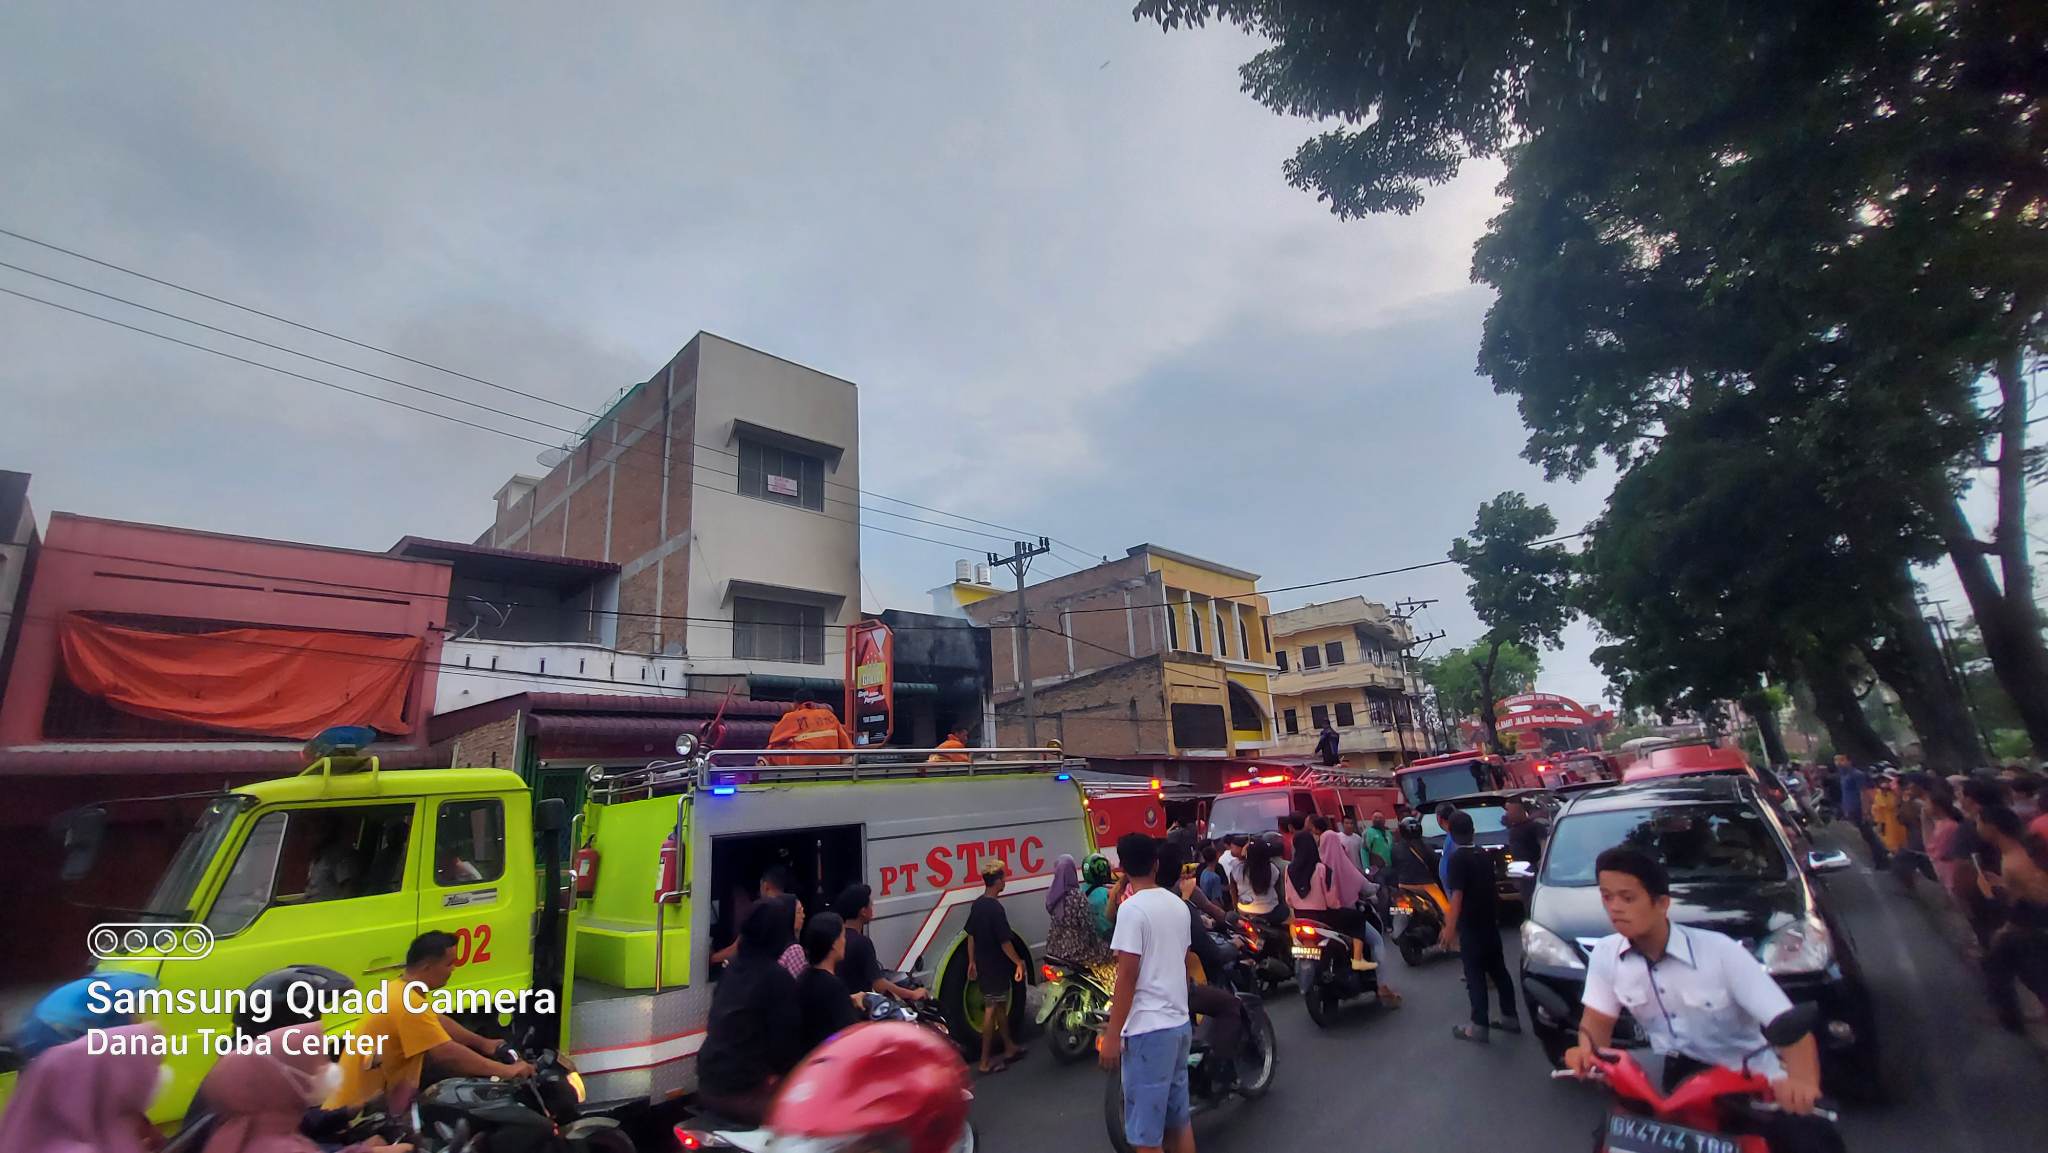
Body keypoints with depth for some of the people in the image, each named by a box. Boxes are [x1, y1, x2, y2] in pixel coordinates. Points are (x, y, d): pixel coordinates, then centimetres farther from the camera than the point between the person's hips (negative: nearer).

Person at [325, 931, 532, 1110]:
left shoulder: (400, 988, 3)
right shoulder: (408, 1003, -28)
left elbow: (438, 1021, 17)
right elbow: (448, 1054, -29)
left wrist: (482, 1043, 18)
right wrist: (505, 1071, -22)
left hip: (369, 1096, 9)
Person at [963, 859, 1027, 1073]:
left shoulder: (977, 905, 3)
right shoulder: (995, 908, -23)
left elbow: (970, 935, 10)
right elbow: (1004, 942, -21)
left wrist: (972, 961, 18)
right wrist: (1019, 962, -11)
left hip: (982, 965, 8)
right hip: (996, 967, -8)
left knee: (1000, 1006, 20)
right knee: (991, 1010, 0)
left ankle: (1010, 1049, 32)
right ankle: (985, 1061, 8)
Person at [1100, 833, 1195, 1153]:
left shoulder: (1132, 908, -16)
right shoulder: (1178, 904, 7)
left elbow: (1127, 976, -18)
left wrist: (1112, 1034, -12)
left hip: (1147, 1028, -8)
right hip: (1179, 1023, 8)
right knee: (1179, 1119, 18)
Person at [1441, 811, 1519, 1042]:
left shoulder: (1457, 858, -17)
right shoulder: (1484, 855, 6)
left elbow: (1457, 894, -22)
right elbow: (1489, 887, 17)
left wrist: (1450, 927, -21)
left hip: (1471, 925, -8)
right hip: (1490, 921, 8)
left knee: (1475, 975, -3)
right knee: (1498, 969, 15)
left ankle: (1479, 1026, -1)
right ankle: (1510, 1017, 23)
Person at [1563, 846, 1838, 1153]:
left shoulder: (1720, 951, -21)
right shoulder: (1606, 955, -10)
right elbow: (1598, 1019, -3)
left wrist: (1803, 1081, -44)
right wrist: (1586, 1048, -25)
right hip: (1680, 1077, 2)